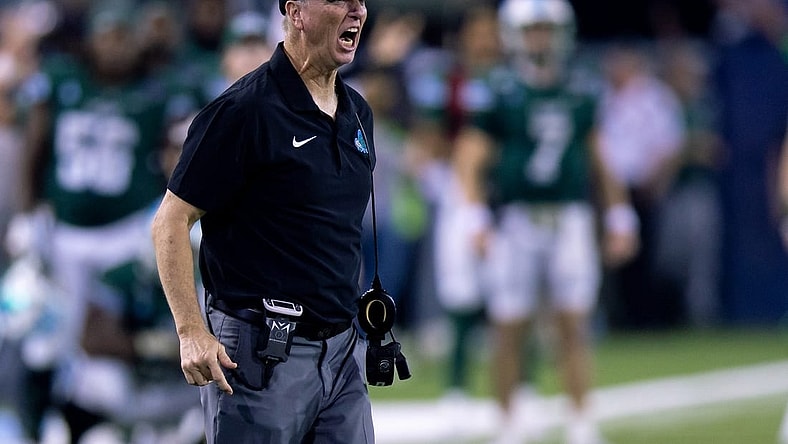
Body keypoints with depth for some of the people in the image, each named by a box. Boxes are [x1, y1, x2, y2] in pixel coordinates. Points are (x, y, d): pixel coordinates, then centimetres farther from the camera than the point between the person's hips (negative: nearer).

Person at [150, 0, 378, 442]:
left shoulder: (357, 113, 13)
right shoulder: (245, 110, -12)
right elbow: (171, 222, -12)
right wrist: (192, 333, -20)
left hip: (343, 352, 7)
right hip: (263, 356, -7)